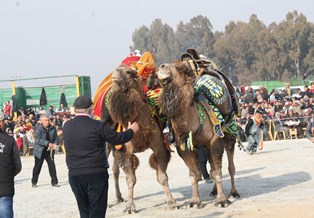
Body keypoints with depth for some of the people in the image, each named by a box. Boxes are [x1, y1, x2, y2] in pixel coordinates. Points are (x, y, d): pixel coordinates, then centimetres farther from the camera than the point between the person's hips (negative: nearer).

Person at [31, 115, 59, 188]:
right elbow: (38, 140, -21)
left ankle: (54, 182, 5)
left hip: (49, 150, 3)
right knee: (37, 166, 6)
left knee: (52, 166, -2)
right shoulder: (38, 129, -12)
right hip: (40, 151, -3)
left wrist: (55, 144, -16)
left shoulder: (53, 128, 1)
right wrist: (48, 144, -29)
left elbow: (56, 138, 6)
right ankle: (34, 182, 20)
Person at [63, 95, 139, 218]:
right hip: (96, 174, -5)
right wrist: (131, 131, 17)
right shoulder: (97, 126, -11)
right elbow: (118, 138, -3)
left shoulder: (66, 126, 3)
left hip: (74, 175, 5)